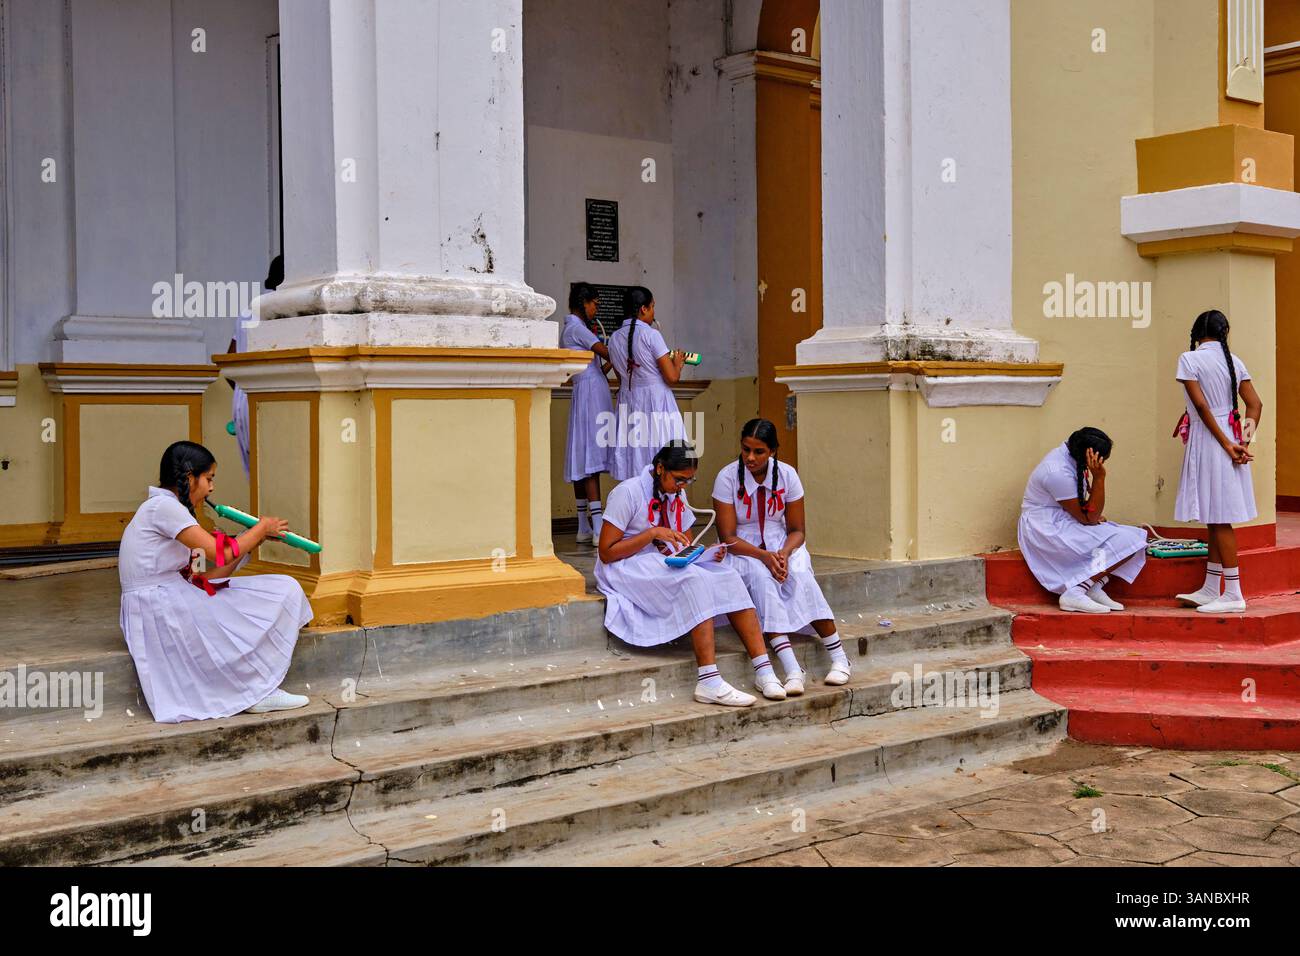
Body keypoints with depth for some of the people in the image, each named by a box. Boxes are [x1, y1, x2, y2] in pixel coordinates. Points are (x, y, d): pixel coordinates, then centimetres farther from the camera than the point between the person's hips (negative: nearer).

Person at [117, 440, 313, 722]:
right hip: (161, 611, -10)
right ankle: (259, 693, -2)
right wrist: (261, 529, -2)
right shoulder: (164, 506, -13)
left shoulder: (164, 507, 18)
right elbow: (219, 555, -18)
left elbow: (200, 579, 13)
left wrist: (253, 539, 9)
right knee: (280, 593, -11)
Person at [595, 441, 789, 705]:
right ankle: (709, 683, -39)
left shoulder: (677, 496, 12)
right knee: (694, 580, -34)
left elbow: (684, 546, 16)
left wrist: (707, 555, -7)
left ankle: (763, 671, -25)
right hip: (626, 569, -7)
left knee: (728, 578, -19)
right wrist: (653, 533, -22)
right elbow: (606, 553, -14)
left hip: (667, 565, 7)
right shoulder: (628, 492, -12)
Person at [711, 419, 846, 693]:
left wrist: (784, 553, -22)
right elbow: (727, 537, -12)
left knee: (799, 574, -31)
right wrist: (763, 556, -27)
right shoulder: (728, 478, -12)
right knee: (761, 577, -35)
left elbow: (797, 530, 0)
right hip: (742, 551, -2)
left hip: (781, 546, 2)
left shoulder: (787, 475, -4)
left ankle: (839, 658, -26)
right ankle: (792, 669, -43)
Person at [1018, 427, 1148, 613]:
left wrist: (1095, 515, 2)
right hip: (1047, 531, -10)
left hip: (1062, 522, 10)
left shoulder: (1068, 451, 2)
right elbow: (1089, 518, -21)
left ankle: (1095, 588, -10)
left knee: (1132, 537, -1)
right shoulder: (1059, 473, -28)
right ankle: (1074, 594, -21)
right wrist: (1099, 477, -24)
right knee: (1123, 543, -20)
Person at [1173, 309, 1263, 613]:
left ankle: (1233, 594, -2)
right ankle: (1210, 590, 20)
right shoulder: (1233, 360, 10)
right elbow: (1255, 403, 4)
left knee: (1218, 519, -4)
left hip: (1208, 440, -7)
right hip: (1229, 437, 7)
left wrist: (1226, 444, -12)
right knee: (1217, 518, 13)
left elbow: (1201, 405, -15)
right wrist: (1246, 437, -3)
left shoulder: (1190, 359, -10)